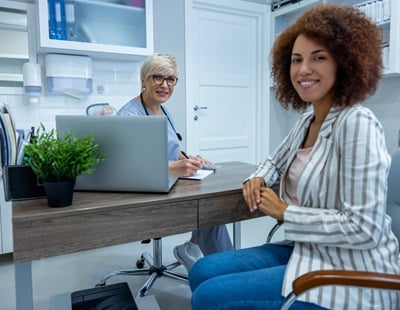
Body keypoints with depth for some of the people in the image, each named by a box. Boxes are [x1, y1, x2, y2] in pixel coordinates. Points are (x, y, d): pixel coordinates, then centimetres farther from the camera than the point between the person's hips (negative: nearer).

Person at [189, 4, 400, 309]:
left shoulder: (357, 123, -20)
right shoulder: (308, 118, 6)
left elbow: (365, 228, -25)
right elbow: (276, 160, 23)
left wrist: (285, 212, -16)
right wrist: (258, 179, 1)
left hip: (348, 274, -8)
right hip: (308, 252, 8)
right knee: (202, 272, 0)